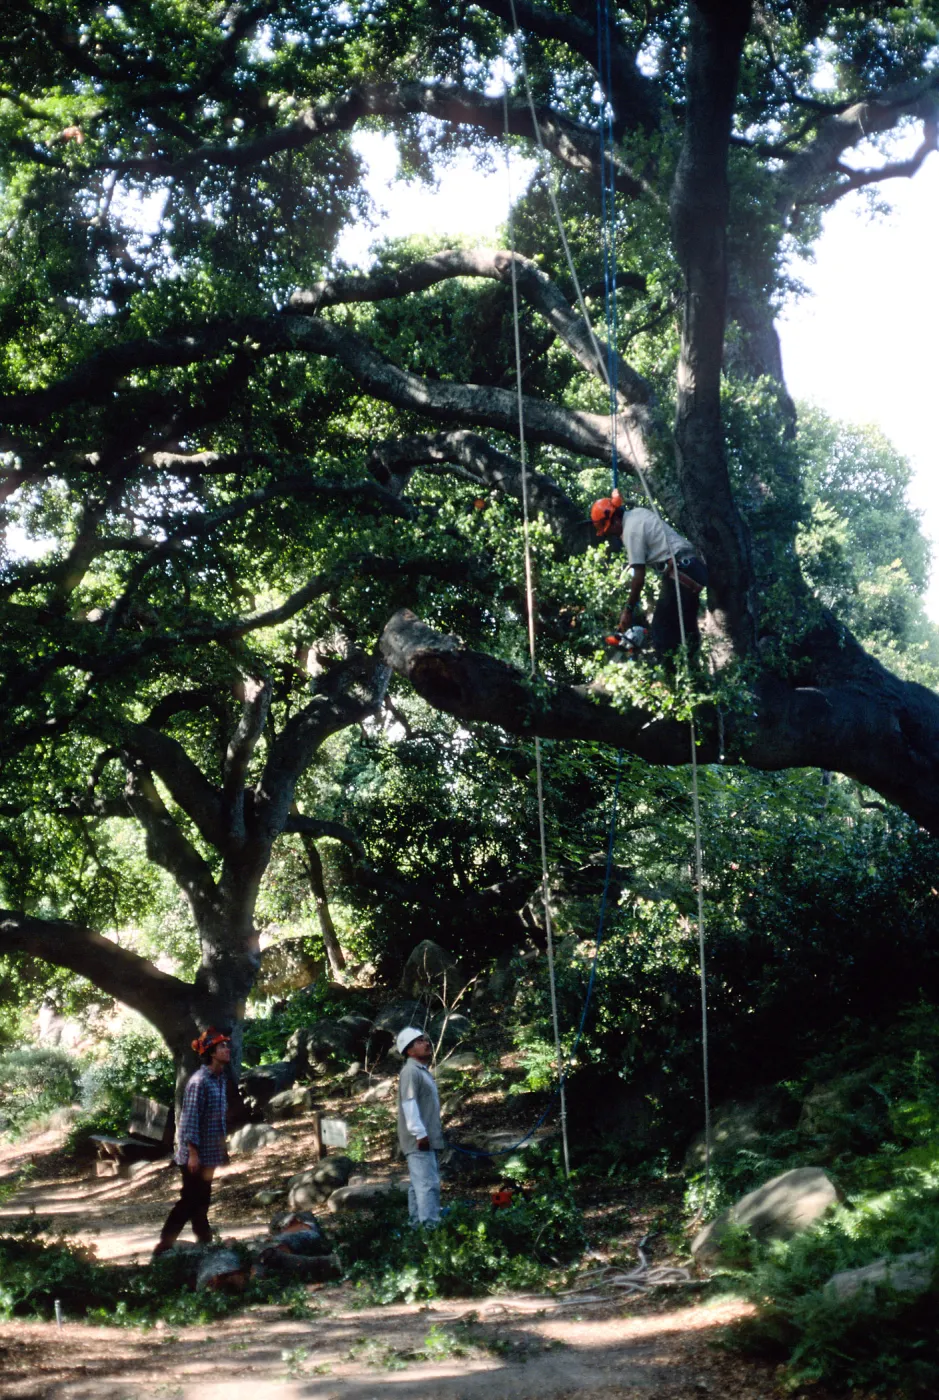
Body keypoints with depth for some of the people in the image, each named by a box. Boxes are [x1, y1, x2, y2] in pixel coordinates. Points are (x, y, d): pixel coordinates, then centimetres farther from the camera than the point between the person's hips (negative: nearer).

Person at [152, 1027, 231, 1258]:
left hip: (209, 1152, 8)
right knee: (190, 1199, -3)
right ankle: (164, 1246, 4)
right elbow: (190, 1119, -21)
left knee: (202, 1199, 14)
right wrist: (193, 1154, -22)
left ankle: (205, 1243, 22)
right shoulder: (199, 1081, -20)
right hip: (195, 1152, -8)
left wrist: (222, 1148, 18)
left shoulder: (221, 1078, 8)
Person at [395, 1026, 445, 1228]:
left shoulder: (422, 1071, 20)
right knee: (428, 1185, -15)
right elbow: (409, 1104, -20)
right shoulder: (411, 1071, -12)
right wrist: (420, 1133, -24)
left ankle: (418, 1227, 16)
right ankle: (430, 1227, -18)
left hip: (426, 1139, 10)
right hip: (419, 1140, -10)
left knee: (419, 1186, 12)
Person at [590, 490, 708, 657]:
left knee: (662, 632, -8)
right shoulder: (639, 512, 15)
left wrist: (628, 610, -6)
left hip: (679, 572, -10)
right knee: (686, 630, 13)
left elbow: (639, 577, -13)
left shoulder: (631, 530, -11)